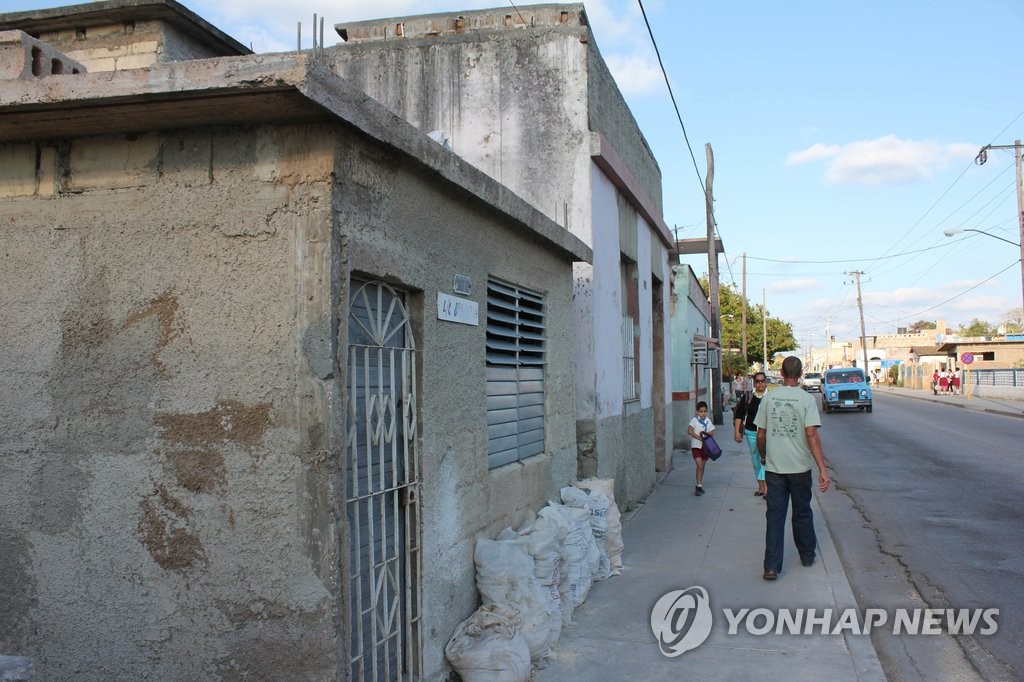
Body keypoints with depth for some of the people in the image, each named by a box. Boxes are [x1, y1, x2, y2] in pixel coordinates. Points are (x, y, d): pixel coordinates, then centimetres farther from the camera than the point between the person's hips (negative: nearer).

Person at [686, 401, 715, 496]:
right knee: (699, 466, -13)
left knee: (702, 466, 12)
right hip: (696, 446, -4)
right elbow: (689, 431, -17)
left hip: (705, 446, 4)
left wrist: (704, 433, -15)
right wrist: (699, 437, -24)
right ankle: (699, 486, -7)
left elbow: (712, 432, 5)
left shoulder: (708, 421, 6)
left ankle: (699, 485, 24)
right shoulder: (694, 420, -7)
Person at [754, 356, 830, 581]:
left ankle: (772, 566, -1)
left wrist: (763, 456, 22)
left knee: (774, 516, 3)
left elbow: (760, 434, 4)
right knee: (802, 514, 16)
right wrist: (823, 469, -16)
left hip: (774, 468, 1)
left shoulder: (769, 398, 0)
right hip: (799, 468, -1)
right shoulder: (806, 399, -8)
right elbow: (812, 435, -16)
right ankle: (807, 556, 33)